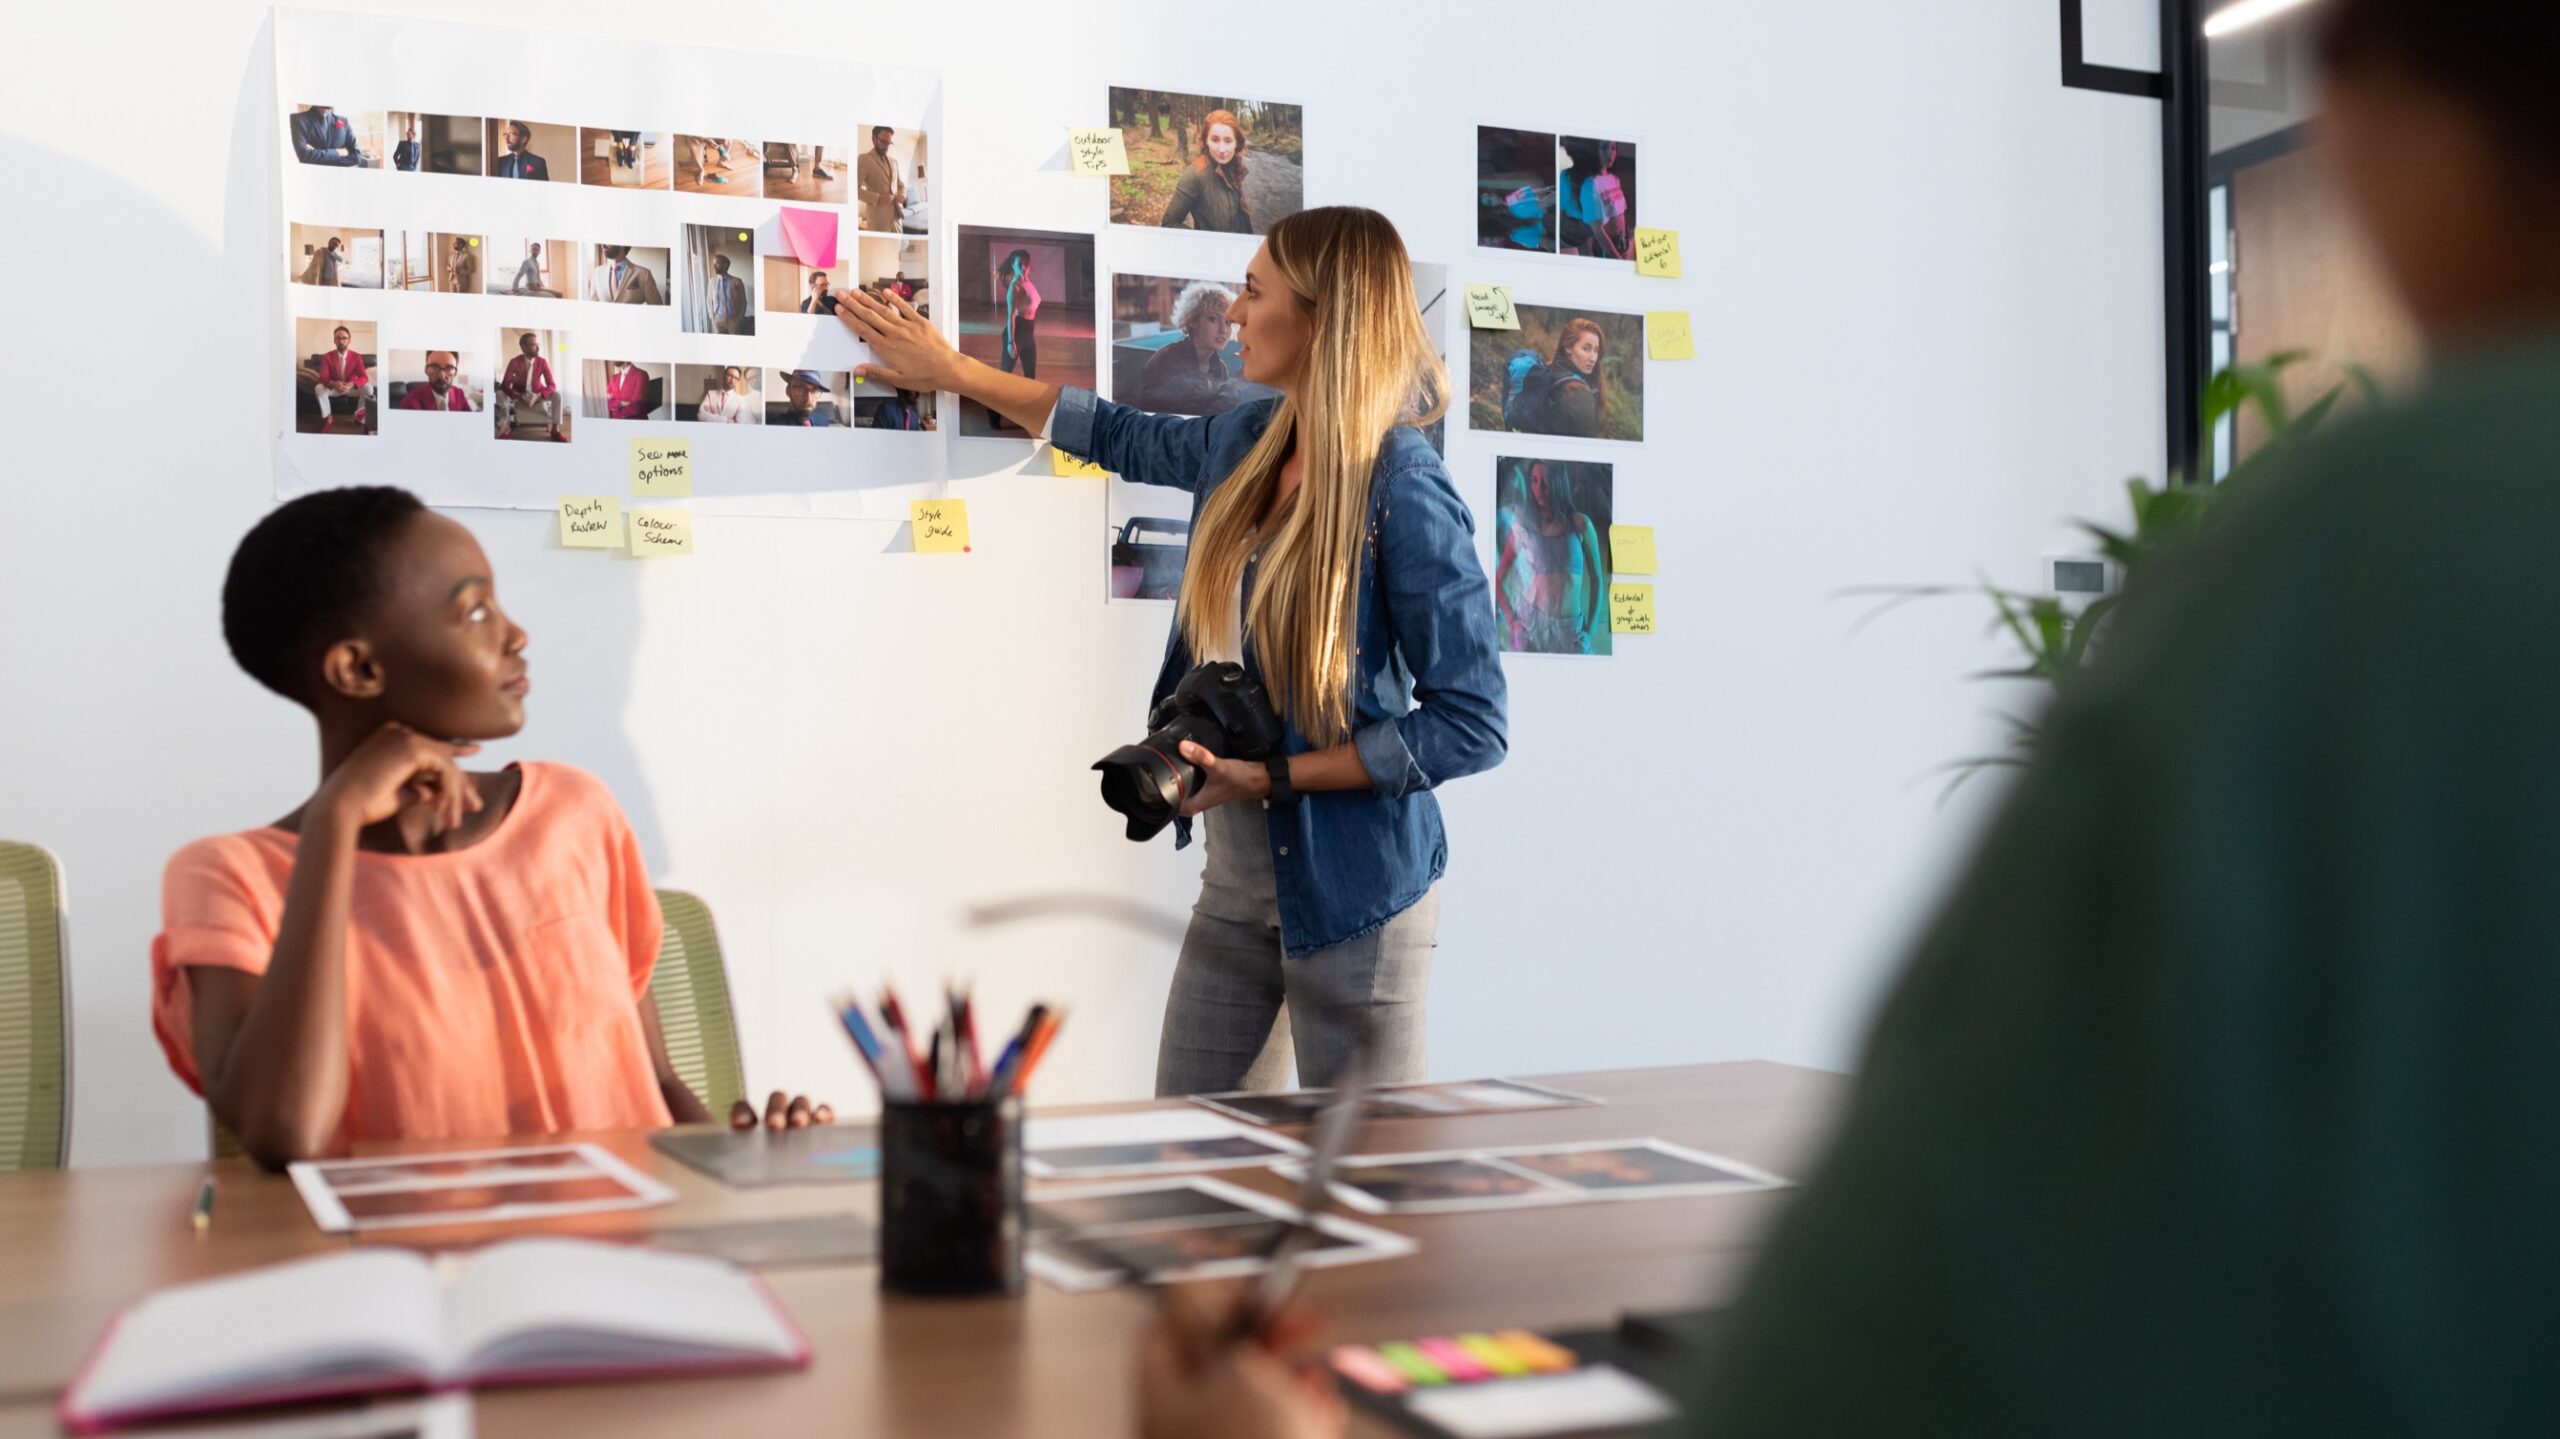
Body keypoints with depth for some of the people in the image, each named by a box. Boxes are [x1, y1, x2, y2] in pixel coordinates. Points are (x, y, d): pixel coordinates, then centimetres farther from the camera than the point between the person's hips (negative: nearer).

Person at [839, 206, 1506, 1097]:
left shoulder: (1404, 493, -18)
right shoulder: (1245, 445, 5)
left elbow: (1472, 727, -18)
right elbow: (1120, 436, 27)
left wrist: (1273, 774, -18)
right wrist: (953, 372, 31)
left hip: (1353, 889, -7)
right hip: (1238, 875, 7)